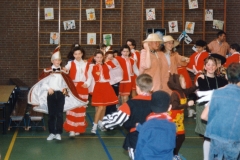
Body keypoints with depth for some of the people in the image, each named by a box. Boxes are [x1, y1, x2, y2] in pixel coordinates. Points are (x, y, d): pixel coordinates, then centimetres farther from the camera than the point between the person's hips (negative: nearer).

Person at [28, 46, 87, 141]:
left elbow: (68, 83, 11)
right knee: (51, 114, 4)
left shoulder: (63, 72, 7)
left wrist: (65, 88, -7)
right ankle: (52, 133, 11)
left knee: (60, 114, 0)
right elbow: (42, 82, -2)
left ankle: (58, 133, 5)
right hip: (51, 94, -1)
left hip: (61, 94, 1)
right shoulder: (47, 71, 1)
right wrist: (48, 88, -16)